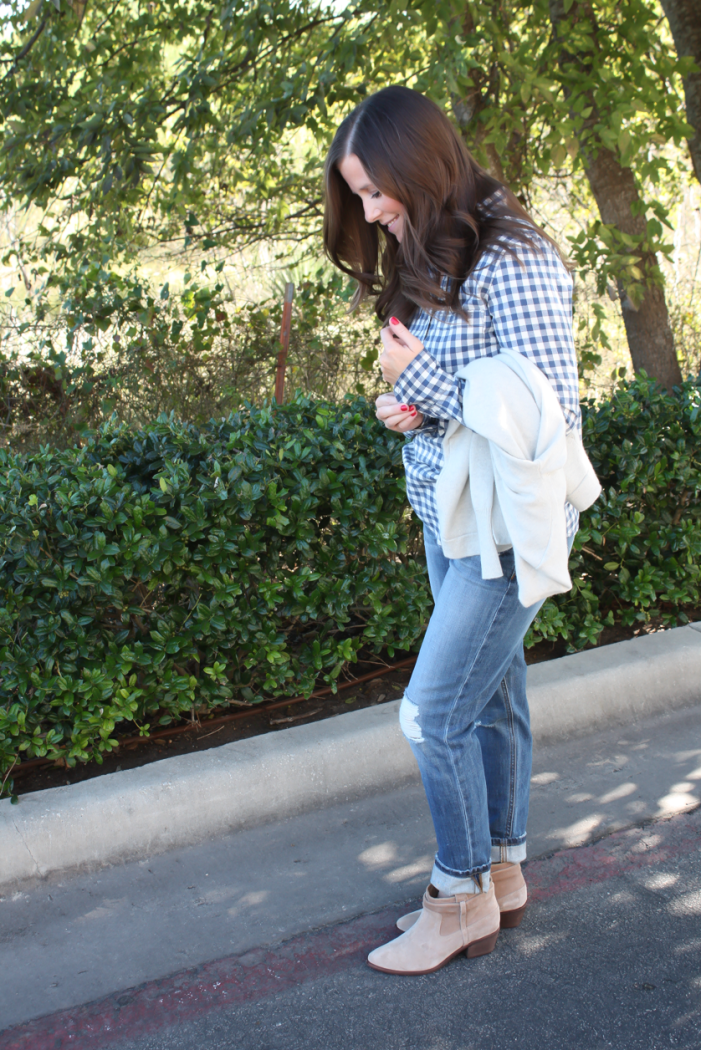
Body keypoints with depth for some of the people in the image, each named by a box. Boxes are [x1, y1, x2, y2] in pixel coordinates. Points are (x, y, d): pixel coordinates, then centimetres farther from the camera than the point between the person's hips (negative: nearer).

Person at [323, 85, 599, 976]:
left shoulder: (512, 262, -17)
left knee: (434, 714, -5)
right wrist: (405, 404, -2)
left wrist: (423, 381, -19)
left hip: (509, 525, -8)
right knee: (491, 700, 15)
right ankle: (501, 877, 28)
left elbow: (553, 414, -19)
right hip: (446, 517, 8)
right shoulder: (427, 264, 10)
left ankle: (462, 897, 13)